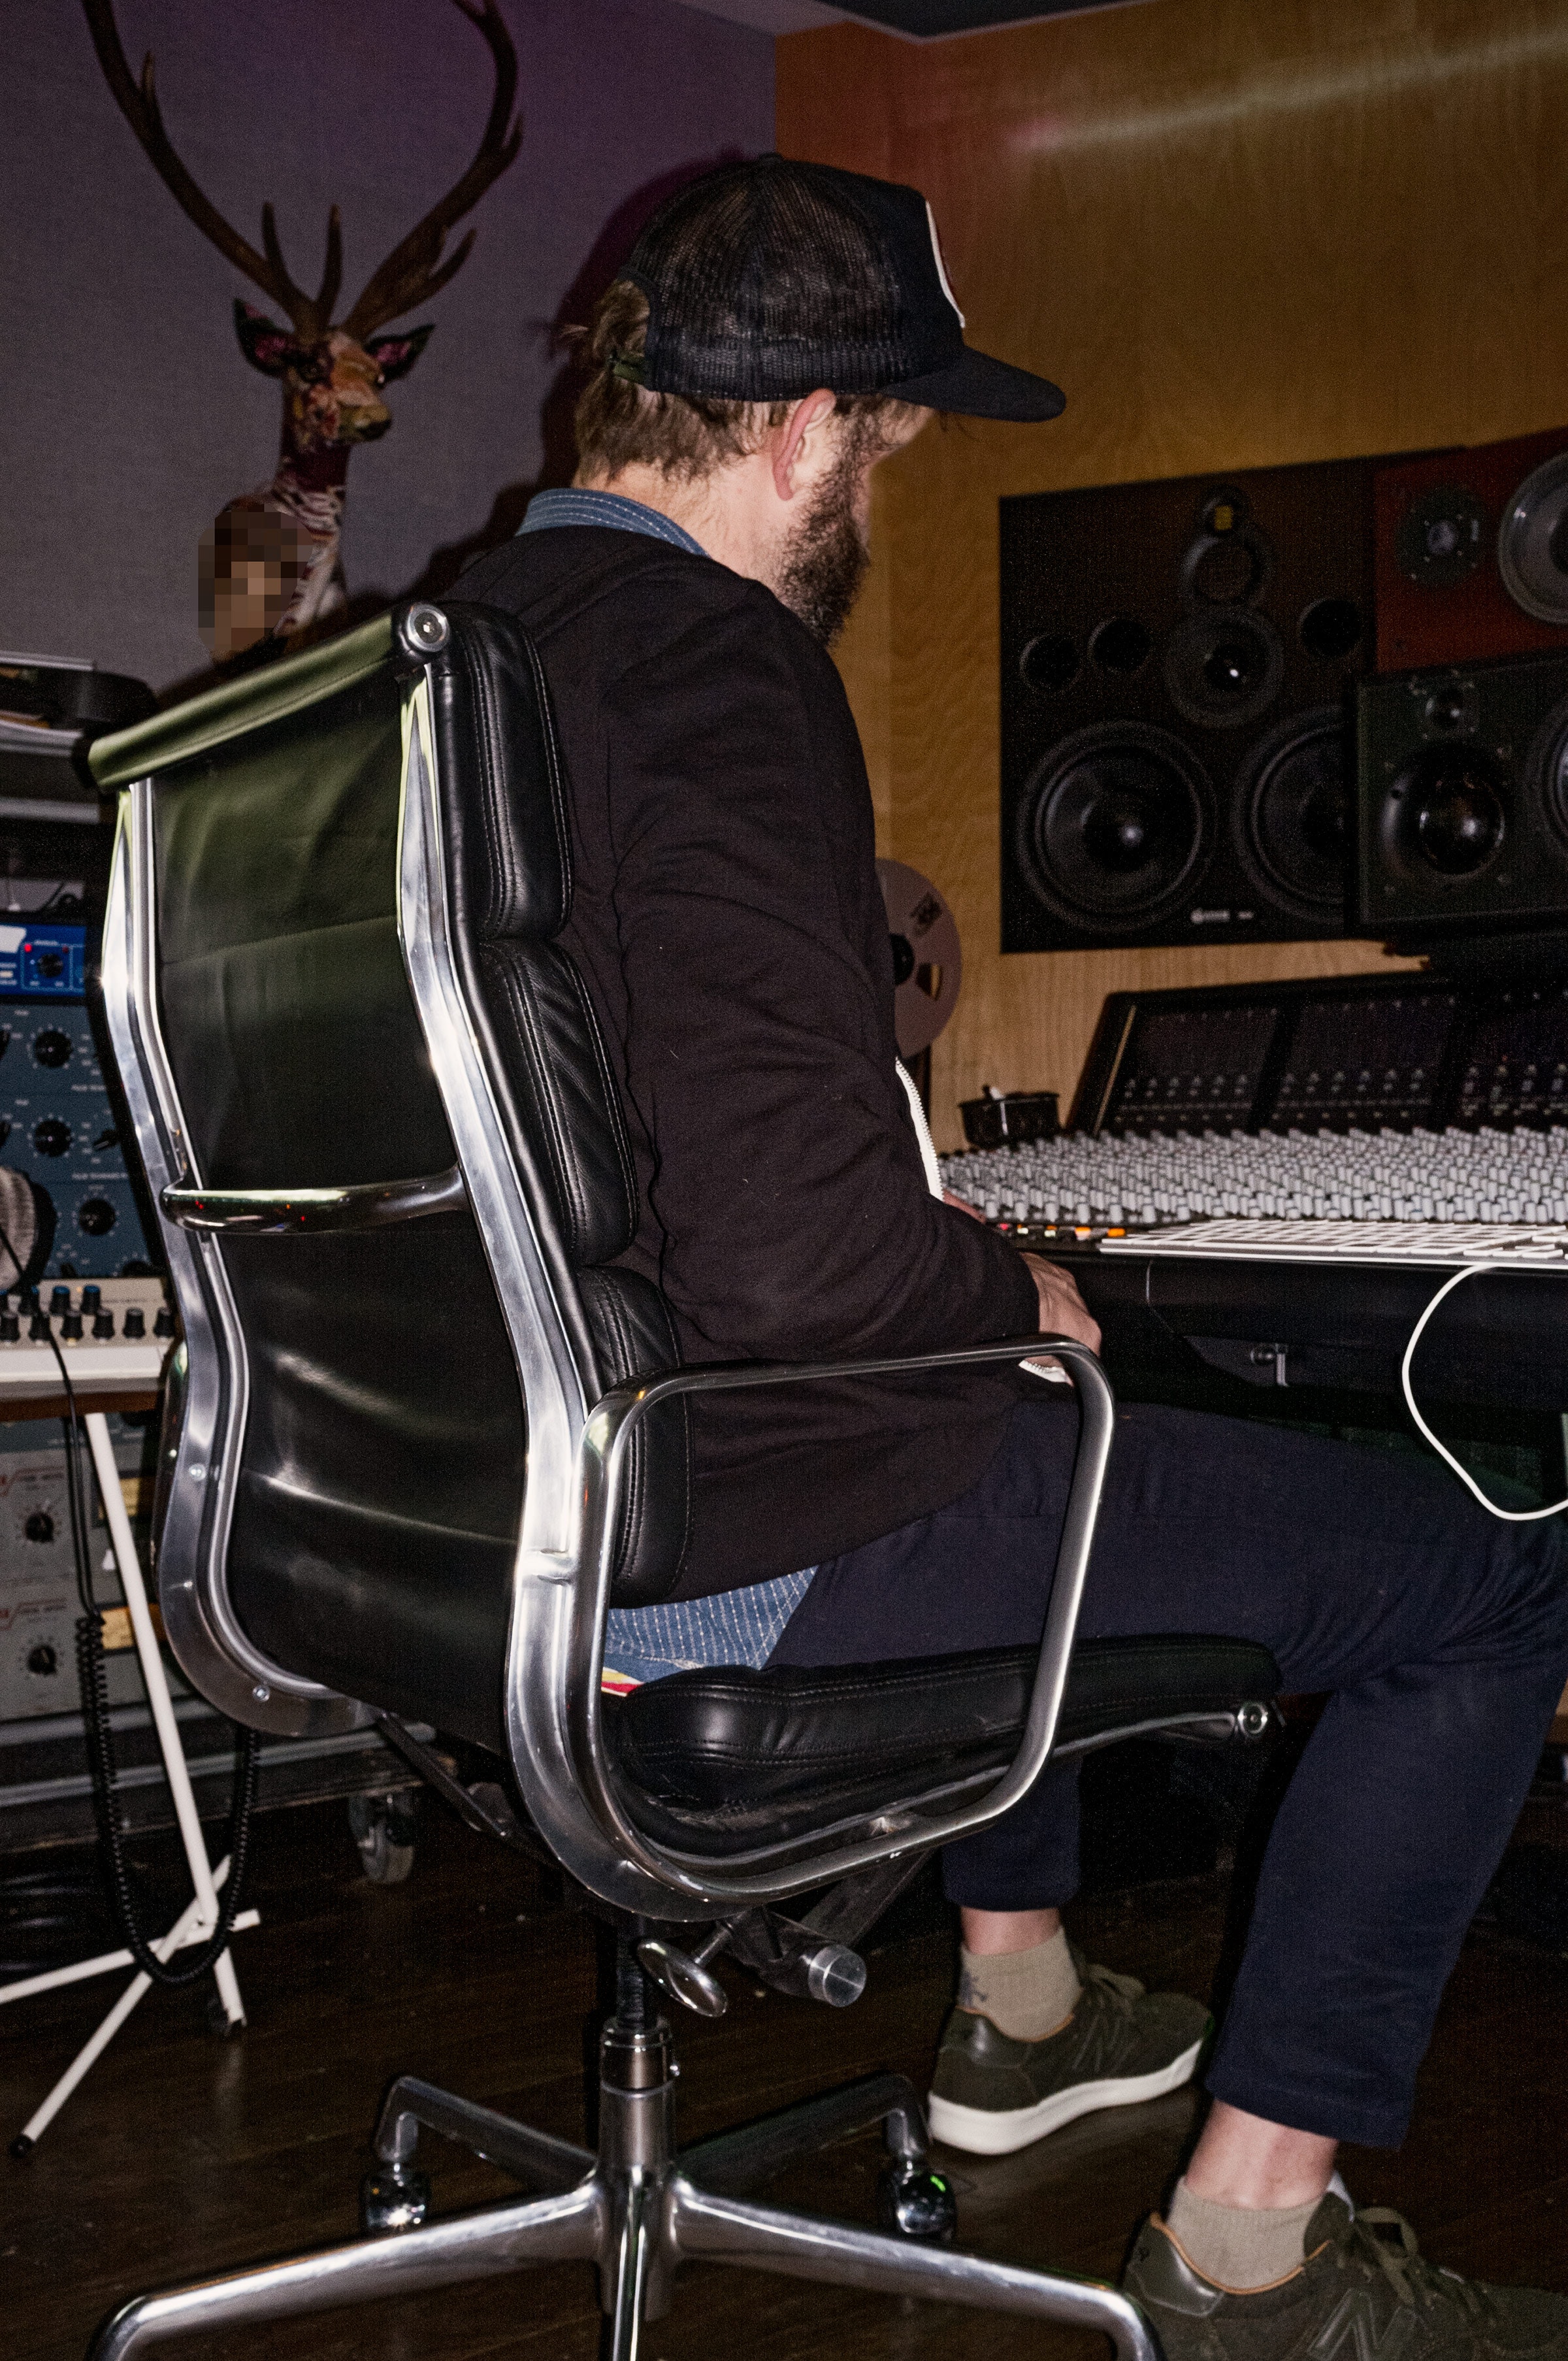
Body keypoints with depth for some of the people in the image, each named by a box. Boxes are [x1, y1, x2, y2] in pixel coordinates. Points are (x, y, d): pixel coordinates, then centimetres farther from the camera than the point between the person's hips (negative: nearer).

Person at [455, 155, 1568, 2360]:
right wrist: (1017, 1288, -9)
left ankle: (1019, 2001, 45)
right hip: (709, 1549, -10)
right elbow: (801, 1253, -31)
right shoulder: (713, 669, -21)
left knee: (1032, 1446, 37)